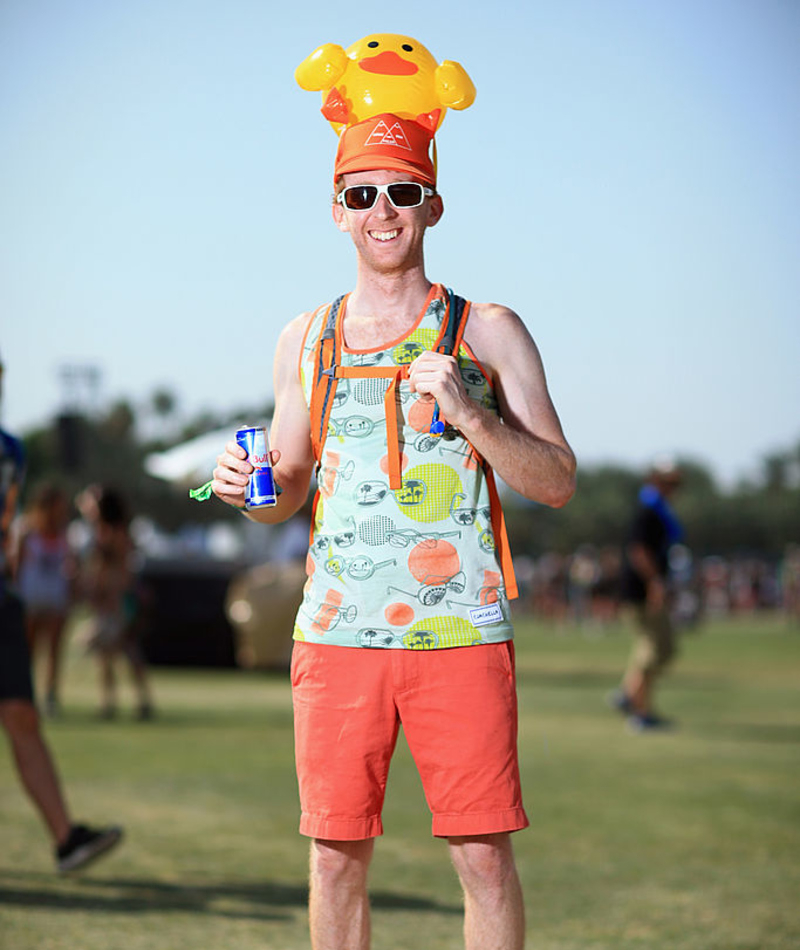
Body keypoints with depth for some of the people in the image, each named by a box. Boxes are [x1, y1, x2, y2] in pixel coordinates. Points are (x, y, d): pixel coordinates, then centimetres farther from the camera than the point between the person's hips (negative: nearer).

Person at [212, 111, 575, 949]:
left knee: (484, 855, -2)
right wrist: (248, 486, -2)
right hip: (337, 630, 2)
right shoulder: (305, 340, 12)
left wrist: (470, 414, -14)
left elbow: (557, 484, 1)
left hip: (460, 631, -2)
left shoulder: (488, 332, 4)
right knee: (335, 855, 4)